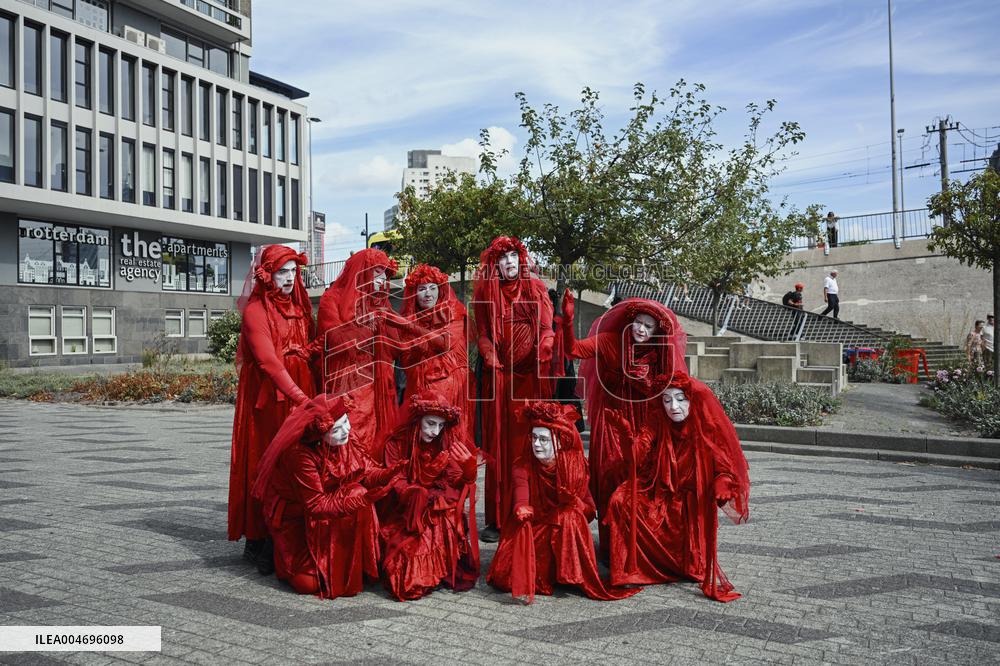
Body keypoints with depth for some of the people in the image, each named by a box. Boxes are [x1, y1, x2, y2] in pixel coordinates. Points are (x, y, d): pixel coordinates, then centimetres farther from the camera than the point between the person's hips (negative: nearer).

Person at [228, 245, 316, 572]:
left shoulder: (299, 307, 14)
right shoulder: (255, 311, -7)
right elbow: (268, 361, -17)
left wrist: (312, 394, 2)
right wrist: (302, 398, -25)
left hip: (301, 394, 6)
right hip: (267, 397, -6)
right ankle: (257, 541, 7)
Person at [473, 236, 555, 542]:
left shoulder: (536, 288, 12)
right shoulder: (484, 291, 10)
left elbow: (546, 328, 6)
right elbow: (482, 333, 5)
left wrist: (542, 354, -12)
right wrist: (492, 359, -11)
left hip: (532, 374, 1)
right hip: (498, 375, 0)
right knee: (499, 445, 0)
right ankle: (498, 519, 4)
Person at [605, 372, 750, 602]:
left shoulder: (708, 428, -11)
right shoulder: (657, 420, -6)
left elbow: (724, 468, -9)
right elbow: (637, 458, -16)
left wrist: (723, 495, -31)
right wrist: (626, 431, -34)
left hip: (693, 503, -2)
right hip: (658, 497, 2)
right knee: (620, 501, -23)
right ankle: (630, 567, -5)